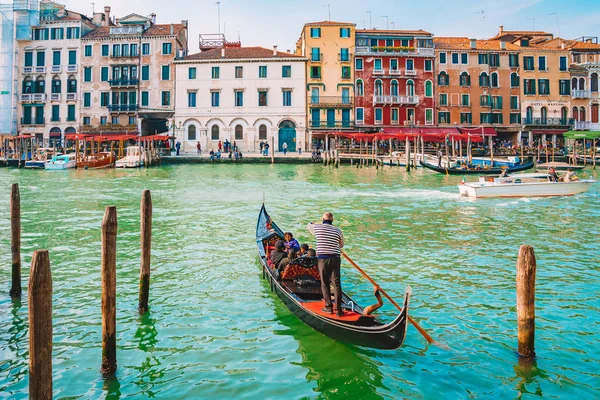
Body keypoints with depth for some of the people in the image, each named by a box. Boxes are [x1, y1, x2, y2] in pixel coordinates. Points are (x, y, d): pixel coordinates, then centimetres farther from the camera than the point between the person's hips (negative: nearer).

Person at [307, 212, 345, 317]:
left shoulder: (317, 227, 1)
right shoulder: (337, 230, 4)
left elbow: (308, 226, 24)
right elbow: (341, 245, 17)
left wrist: (311, 223, 46)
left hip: (322, 259, -1)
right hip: (335, 259, 1)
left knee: (325, 284, 10)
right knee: (336, 284, 1)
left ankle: (328, 307, 13)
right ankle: (338, 309, 0)